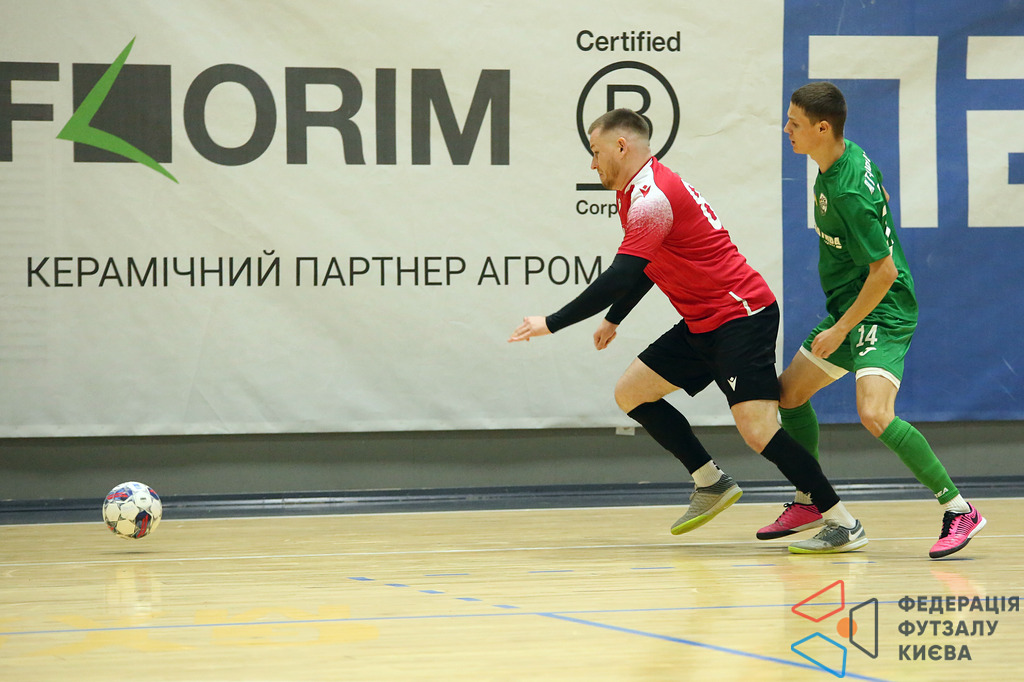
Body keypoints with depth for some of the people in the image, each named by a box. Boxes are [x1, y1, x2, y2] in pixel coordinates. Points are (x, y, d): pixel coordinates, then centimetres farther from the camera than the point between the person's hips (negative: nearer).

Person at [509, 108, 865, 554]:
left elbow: (621, 277, -26)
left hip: (741, 316, -10)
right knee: (630, 393, 8)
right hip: (702, 324, 10)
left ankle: (843, 525, -11)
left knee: (757, 430, -18)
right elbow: (646, 267, 29)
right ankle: (711, 484, 15)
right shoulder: (640, 191, 13)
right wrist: (613, 319, 35)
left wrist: (552, 324, -22)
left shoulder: (652, 197, -20)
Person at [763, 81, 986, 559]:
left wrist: (840, 330, -18)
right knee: (789, 394, 18)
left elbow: (885, 272, -24)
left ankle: (958, 510, -21)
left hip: (881, 313, -11)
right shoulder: (848, 157, 3)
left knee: (875, 415, -28)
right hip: (847, 306, 11)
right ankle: (809, 502, 34)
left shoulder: (849, 192, -26)